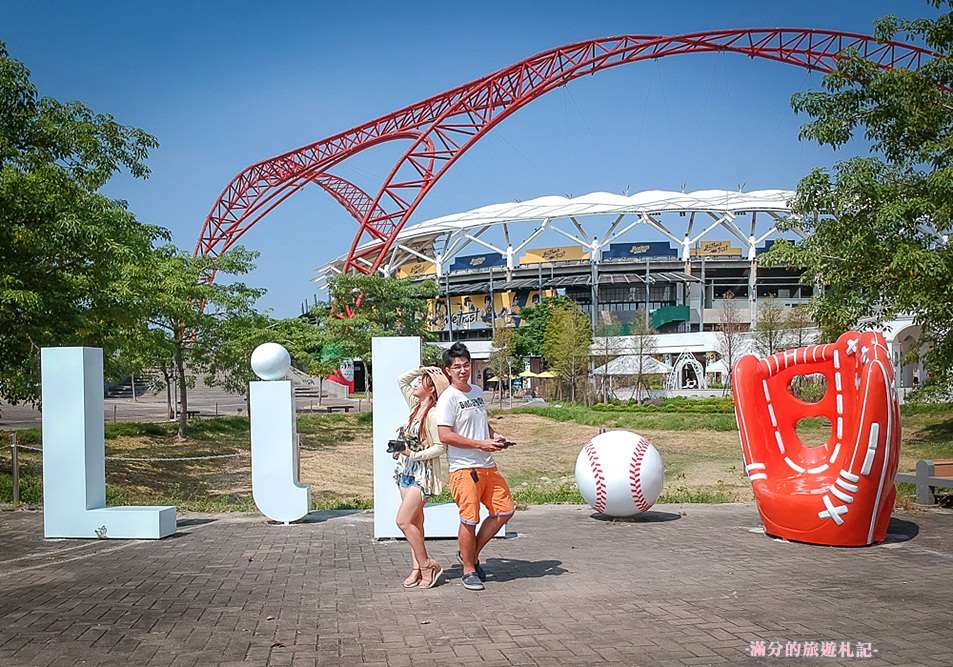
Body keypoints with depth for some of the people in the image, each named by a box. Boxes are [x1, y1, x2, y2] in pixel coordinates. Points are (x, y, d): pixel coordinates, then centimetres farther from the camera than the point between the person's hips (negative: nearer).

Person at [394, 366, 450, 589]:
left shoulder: (433, 414, -16)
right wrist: (424, 370, 7)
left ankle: (427, 565, 0)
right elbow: (401, 380, 17)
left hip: (422, 473, -9)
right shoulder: (416, 406, 9)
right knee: (414, 522, 9)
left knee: (404, 521, -11)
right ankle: (418, 568, 15)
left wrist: (414, 455, -20)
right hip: (407, 470, 9)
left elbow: (440, 447, -18)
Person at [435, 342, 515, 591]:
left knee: (504, 510, 8)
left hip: (488, 466, 8)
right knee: (469, 520, -3)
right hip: (464, 468, -8)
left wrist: (495, 435, 7)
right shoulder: (448, 398, -10)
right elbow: (445, 436, -17)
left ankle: (472, 553, 22)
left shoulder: (478, 392, 15)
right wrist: (481, 444, -17)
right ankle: (469, 570, 13)